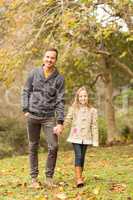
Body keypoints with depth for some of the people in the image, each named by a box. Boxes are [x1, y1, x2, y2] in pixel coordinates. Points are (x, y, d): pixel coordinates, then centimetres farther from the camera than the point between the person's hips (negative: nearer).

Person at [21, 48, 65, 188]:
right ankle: (34, 177, 16)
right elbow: (26, 92, 8)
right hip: (33, 116, 1)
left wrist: (60, 122, -10)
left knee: (53, 147, -7)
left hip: (49, 117, 0)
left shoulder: (59, 79, 0)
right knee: (33, 147, 7)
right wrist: (25, 110, -4)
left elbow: (60, 101, -3)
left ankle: (49, 177, 8)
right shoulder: (34, 73, 3)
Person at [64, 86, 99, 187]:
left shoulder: (92, 110, 4)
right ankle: (79, 178, -16)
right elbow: (67, 121, -2)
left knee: (82, 157, 7)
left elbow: (94, 126, 5)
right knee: (78, 156, -12)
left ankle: (80, 176, 18)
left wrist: (95, 140, 3)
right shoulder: (73, 109, 2)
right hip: (75, 137, -2)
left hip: (86, 138, 2)